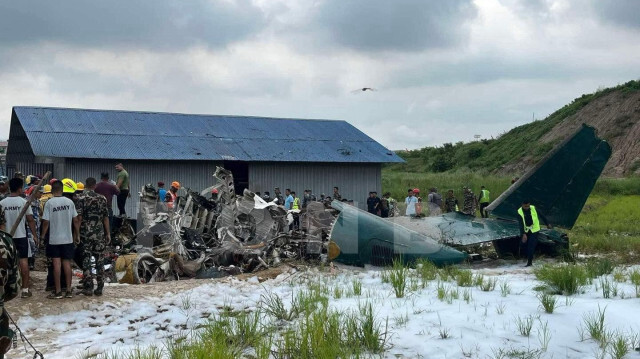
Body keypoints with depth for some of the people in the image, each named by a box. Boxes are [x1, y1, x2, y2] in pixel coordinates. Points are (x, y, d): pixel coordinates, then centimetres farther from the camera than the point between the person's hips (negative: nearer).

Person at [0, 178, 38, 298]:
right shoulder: (24, 202, -9)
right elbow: (30, 220, -8)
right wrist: (35, 235, 0)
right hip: (21, 236, -2)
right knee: (24, 261, 2)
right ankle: (25, 289, 3)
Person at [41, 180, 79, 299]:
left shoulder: (49, 203, -10)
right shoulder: (69, 202, -1)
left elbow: (46, 222, -10)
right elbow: (75, 220, 2)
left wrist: (43, 236, 4)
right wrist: (76, 235, 13)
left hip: (54, 239, -3)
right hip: (68, 238, 3)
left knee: (56, 264, 1)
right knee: (67, 263, 9)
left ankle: (58, 291, 4)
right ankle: (68, 290, 11)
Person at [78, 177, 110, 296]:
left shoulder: (82, 199, -6)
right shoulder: (102, 199, 3)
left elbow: (79, 218, -8)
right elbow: (105, 217, 4)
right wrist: (108, 233, 10)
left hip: (86, 234, -2)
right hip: (99, 234, 2)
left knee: (86, 261, 3)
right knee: (100, 261, 7)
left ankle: (88, 287, 2)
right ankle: (99, 287, 8)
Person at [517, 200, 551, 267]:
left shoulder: (533, 208, -11)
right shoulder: (519, 212, -15)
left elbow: (541, 216, 4)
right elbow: (521, 224, -23)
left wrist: (547, 224, 14)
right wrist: (523, 234, -33)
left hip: (534, 230, -2)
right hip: (525, 231, 2)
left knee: (531, 246, -11)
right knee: (524, 244, 7)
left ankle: (529, 262, -8)